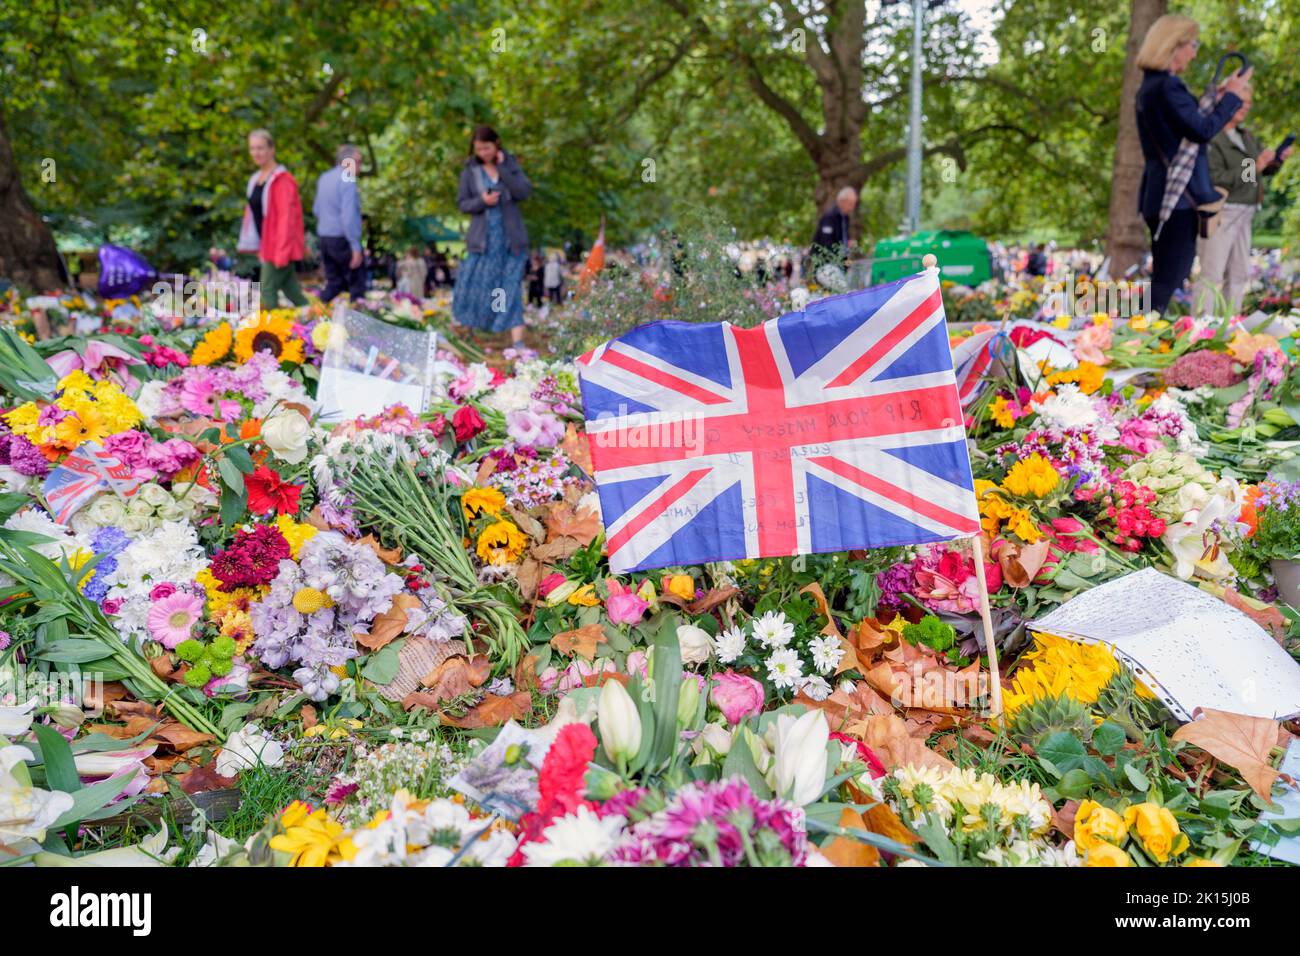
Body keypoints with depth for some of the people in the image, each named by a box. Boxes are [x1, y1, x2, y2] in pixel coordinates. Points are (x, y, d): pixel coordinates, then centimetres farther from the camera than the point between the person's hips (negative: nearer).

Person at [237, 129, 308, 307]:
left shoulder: (282, 180, -15)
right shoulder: (255, 179, 13)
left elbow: (286, 218, -19)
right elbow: (253, 213, 17)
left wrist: (281, 252, -21)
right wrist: (258, 248, 14)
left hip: (279, 246, -8)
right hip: (267, 246, 8)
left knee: (268, 290, -7)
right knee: (290, 289, 12)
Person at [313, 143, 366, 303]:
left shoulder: (324, 178, 11)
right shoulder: (347, 181, -14)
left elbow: (316, 209, 19)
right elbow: (349, 216, -21)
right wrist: (356, 246, -20)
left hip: (324, 238, 8)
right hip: (342, 239, -8)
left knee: (334, 283, 13)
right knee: (357, 283, 1)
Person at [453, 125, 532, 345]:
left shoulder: (510, 164, 3)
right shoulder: (470, 170, 3)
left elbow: (524, 192, -10)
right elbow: (462, 203, 4)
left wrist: (502, 167, -13)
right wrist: (482, 201, -15)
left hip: (510, 237, 0)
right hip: (483, 237, 1)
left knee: (511, 286, -5)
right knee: (473, 283, 3)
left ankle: (517, 341, -9)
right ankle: (458, 324, 24)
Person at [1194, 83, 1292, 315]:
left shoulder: (1247, 137, 14)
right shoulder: (1211, 138, -13)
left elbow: (1264, 170, 22)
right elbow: (1216, 179, -20)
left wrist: (1277, 158, 2)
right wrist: (1252, 168, -20)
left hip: (1244, 215, 9)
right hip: (1220, 214, -9)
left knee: (1239, 274, 11)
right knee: (1212, 274, -9)